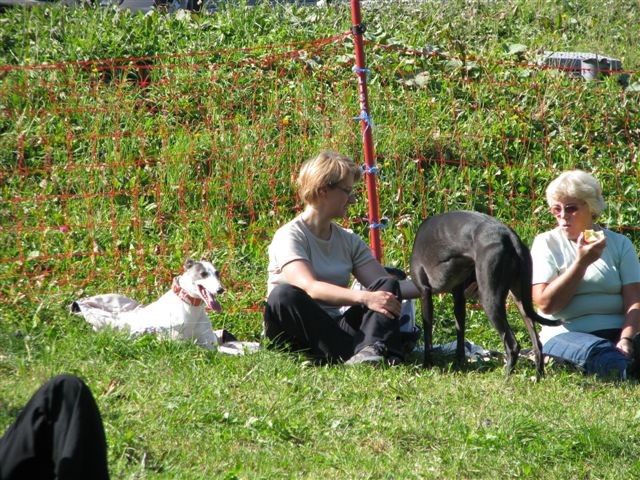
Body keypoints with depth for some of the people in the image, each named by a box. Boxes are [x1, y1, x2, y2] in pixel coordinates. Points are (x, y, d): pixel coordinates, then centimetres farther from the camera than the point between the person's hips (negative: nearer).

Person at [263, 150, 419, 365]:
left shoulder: (349, 241, 14)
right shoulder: (289, 236, -8)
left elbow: (385, 286, 6)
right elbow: (309, 287, -25)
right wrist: (364, 297, -36)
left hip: (337, 329, 6)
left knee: (387, 286, -12)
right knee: (285, 294, -34)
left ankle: (370, 351, -44)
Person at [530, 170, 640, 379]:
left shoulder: (619, 244, 13)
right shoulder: (546, 244, 10)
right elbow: (545, 304, -3)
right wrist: (582, 262, -8)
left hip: (617, 333, 2)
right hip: (566, 334, -2)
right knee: (597, 351, -38)